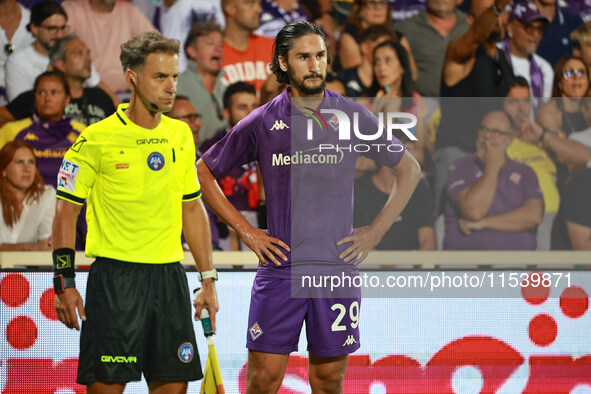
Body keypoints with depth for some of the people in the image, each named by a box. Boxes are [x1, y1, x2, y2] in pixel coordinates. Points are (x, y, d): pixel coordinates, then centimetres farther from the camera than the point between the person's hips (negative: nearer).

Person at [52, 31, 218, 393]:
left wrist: (208, 278, 15)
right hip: (115, 276, -5)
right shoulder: (96, 139, -6)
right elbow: (66, 212, -3)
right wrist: (65, 281, -9)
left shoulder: (181, 135, 10)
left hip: (170, 275, 5)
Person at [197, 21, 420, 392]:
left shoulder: (353, 117, 3)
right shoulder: (261, 123, 2)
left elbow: (409, 169, 13)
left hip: (338, 266, 1)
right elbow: (204, 171, 12)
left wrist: (376, 231, 6)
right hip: (280, 268, -1)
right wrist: (244, 229, 5)